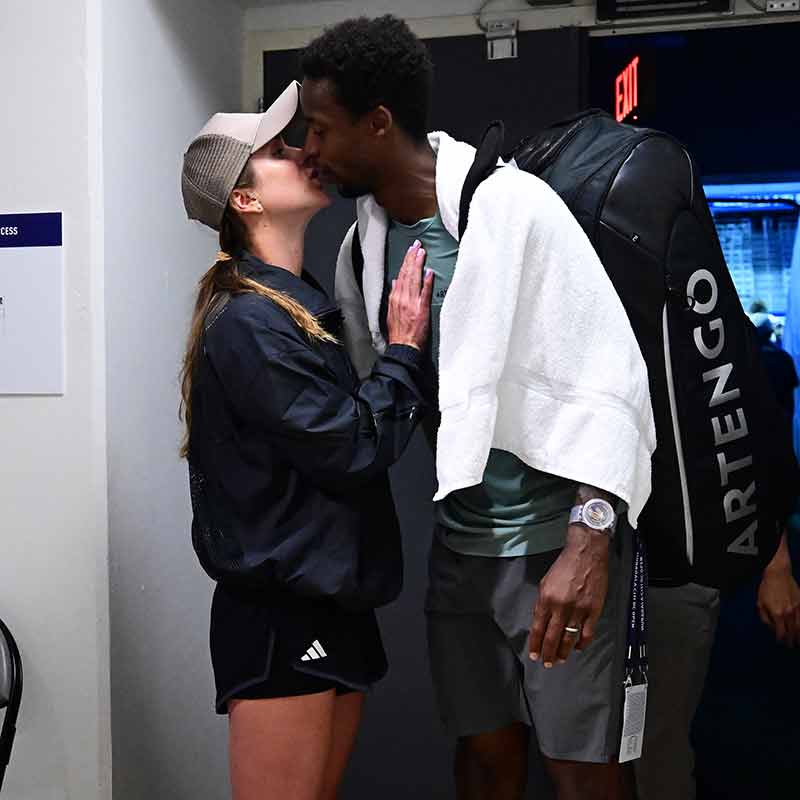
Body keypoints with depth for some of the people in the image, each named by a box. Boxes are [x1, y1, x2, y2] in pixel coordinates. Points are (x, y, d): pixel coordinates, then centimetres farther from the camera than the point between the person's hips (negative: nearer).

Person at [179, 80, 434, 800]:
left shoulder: (302, 307, 13)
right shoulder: (247, 322, -16)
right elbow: (354, 447, -19)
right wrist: (405, 349, -7)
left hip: (332, 603, 9)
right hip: (281, 615, -9)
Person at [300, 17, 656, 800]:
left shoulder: (511, 205, -15)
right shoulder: (361, 246, 4)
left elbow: (609, 378, -17)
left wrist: (587, 541, -25)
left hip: (558, 537, -5)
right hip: (459, 542, 6)